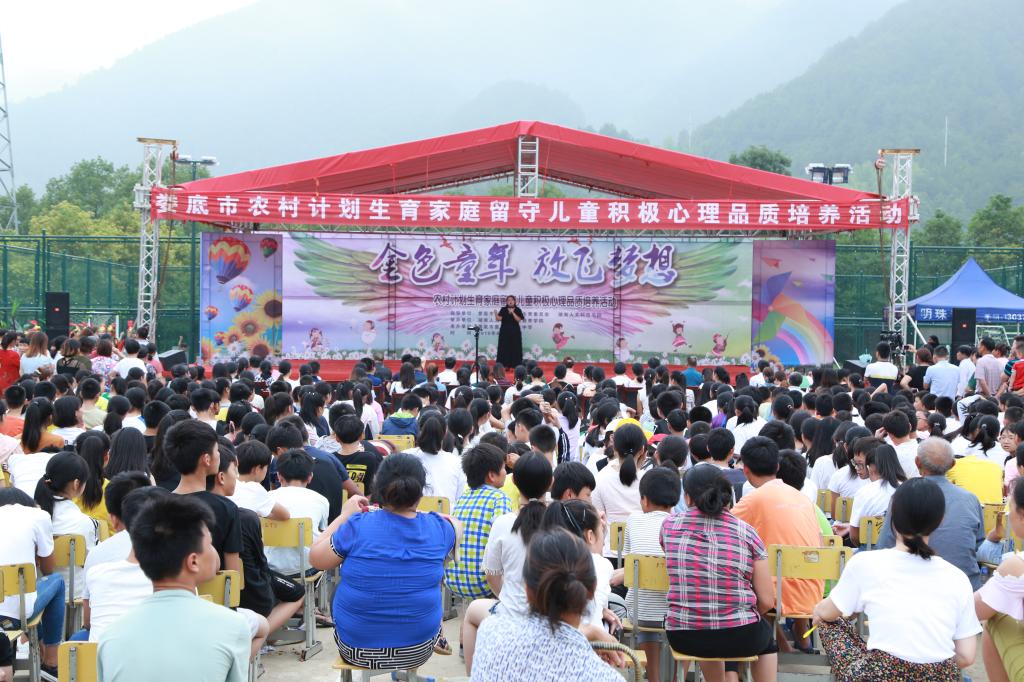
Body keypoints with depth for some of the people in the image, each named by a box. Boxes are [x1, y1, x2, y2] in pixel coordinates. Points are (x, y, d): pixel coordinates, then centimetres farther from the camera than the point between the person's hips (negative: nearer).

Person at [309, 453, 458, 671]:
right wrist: (412, 512, 19)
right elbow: (455, 527, 14)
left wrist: (345, 515, 5)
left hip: (356, 649, -1)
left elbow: (316, 559, -2)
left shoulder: (357, 526, -17)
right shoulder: (438, 528, -10)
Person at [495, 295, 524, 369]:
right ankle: (504, 365, 0)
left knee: (515, 349, -2)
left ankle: (515, 365, 0)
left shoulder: (518, 310, 3)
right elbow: (498, 319, -6)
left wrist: (512, 313, -17)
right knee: (504, 349, -3)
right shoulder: (503, 310, 4)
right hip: (505, 332, 0)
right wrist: (496, 313, -24)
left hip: (515, 332, 0)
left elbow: (519, 320, -9)